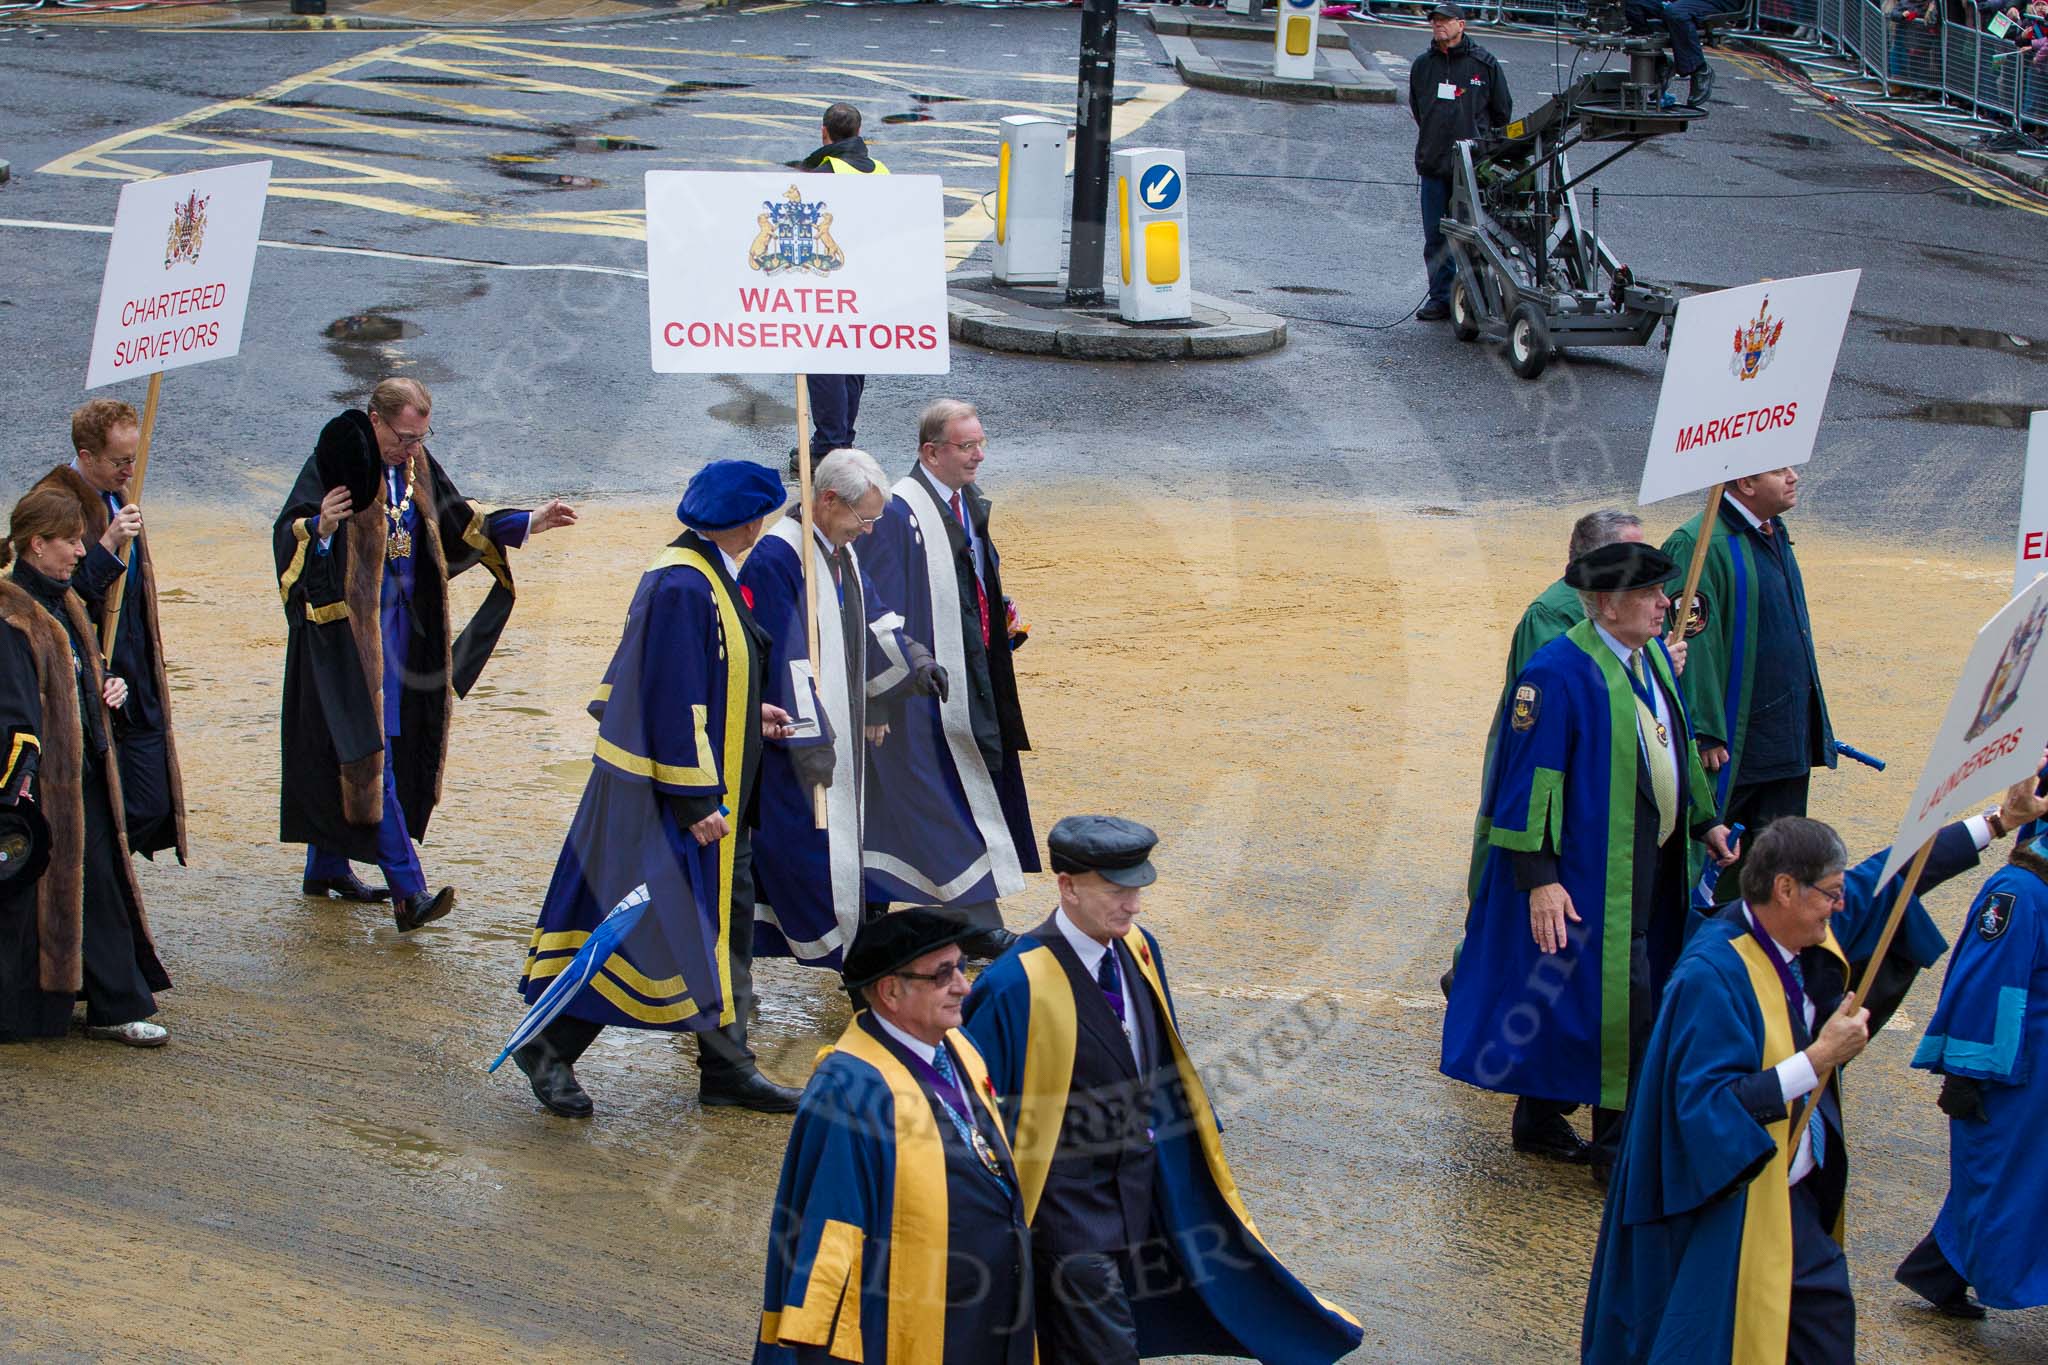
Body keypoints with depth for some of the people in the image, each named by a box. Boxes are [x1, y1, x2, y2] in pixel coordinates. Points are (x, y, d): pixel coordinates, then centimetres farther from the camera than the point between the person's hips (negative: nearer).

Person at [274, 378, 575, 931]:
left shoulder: (418, 467, 9)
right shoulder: (335, 463, -13)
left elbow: (463, 525, 17)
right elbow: (288, 531, -21)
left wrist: (530, 523, 10)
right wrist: (320, 526, -43)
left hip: (399, 628, 7)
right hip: (348, 629, -7)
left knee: (350, 753, 16)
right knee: (371, 753, -11)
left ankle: (327, 866, 28)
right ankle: (408, 892, -17)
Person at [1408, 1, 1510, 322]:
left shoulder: (1483, 63, 1)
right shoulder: (1422, 66, 11)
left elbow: (1502, 111, 9)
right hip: (1433, 164, 4)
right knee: (1436, 238, 4)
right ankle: (1441, 297, 11)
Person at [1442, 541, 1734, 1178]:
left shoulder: (1652, 655, 7)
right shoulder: (1558, 673, -20)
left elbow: (1676, 744, 22)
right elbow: (1531, 780, -19)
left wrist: (1705, 821, 19)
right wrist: (1540, 879, -21)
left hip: (1650, 867, 9)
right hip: (1588, 877, -9)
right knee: (1615, 1001, -5)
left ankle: (1541, 1120, 28)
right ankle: (1616, 1145, 7)